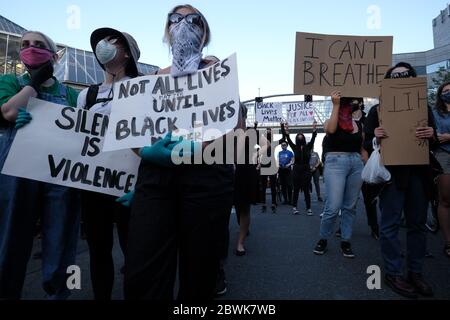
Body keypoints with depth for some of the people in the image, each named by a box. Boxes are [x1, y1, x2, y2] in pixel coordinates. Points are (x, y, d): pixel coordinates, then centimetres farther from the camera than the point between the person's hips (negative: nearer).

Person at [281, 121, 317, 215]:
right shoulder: (294, 147, 6)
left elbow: (313, 138, -5)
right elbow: (288, 139, -2)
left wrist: (314, 130, -18)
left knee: (306, 190, 1)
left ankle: (308, 208, 4)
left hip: (306, 170, 0)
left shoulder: (308, 146, 7)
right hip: (297, 170, 0)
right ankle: (294, 207, 15)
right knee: (296, 190, 7)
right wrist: (286, 132, -13)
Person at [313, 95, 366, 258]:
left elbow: (362, 149, 20)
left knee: (350, 207, 8)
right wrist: (335, 105, -17)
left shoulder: (359, 125, 16)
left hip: (356, 164, 5)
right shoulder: (331, 122, 3)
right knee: (333, 207, -10)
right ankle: (323, 239, 11)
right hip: (336, 163, -5)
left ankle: (345, 242, 19)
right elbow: (331, 129, -22)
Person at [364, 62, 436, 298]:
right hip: (391, 172, -4)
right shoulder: (378, 110, 5)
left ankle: (415, 273, 21)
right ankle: (393, 274, 10)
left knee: (418, 223, 9)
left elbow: (435, 142, 16)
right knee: (390, 224, -2)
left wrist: (432, 135, -7)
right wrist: (375, 136, -19)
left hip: (418, 172, 4)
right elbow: (366, 142, 3)